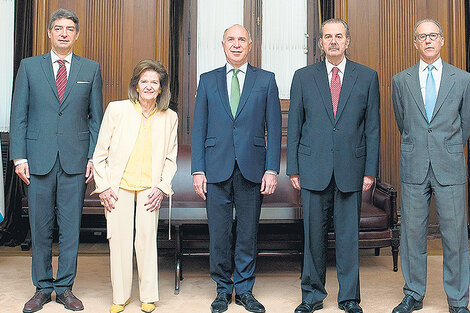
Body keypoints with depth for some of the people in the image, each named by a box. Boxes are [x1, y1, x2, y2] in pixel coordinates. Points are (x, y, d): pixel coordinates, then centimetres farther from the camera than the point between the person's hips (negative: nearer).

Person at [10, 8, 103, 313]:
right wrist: (19, 156, -3)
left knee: (71, 226, 5)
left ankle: (65, 287, 18)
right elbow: (18, 115, 5)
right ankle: (43, 288, 21)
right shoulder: (29, 66, 8)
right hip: (39, 159, 0)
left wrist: (94, 157, -1)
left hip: (76, 160, 0)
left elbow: (96, 117, 8)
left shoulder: (91, 69, 8)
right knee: (40, 227, 7)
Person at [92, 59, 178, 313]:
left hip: (149, 187, 1)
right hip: (119, 185, 0)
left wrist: (162, 187, 0)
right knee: (119, 239, 0)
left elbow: (170, 158, 11)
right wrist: (103, 186, -1)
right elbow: (100, 152, 4)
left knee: (147, 238, -3)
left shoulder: (169, 117, 4)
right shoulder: (117, 110, 0)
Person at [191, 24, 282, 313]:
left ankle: (245, 289, 23)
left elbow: (274, 129, 3)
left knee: (248, 233, 7)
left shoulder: (266, 80, 6)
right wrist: (198, 170, -1)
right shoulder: (208, 80, 9)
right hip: (216, 168, 1)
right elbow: (199, 128, 7)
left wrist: (272, 170, -5)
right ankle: (223, 289, 23)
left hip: (251, 169, 0)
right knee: (219, 234, 6)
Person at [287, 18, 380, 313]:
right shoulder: (303, 77, 7)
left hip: (351, 170, 0)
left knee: (349, 236, 6)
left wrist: (370, 169, -1)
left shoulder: (367, 77, 7)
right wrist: (293, 168, 1)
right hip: (314, 169, 0)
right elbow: (294, 126, 7)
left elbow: (373, 126, 5)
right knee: (314, 235, 7)